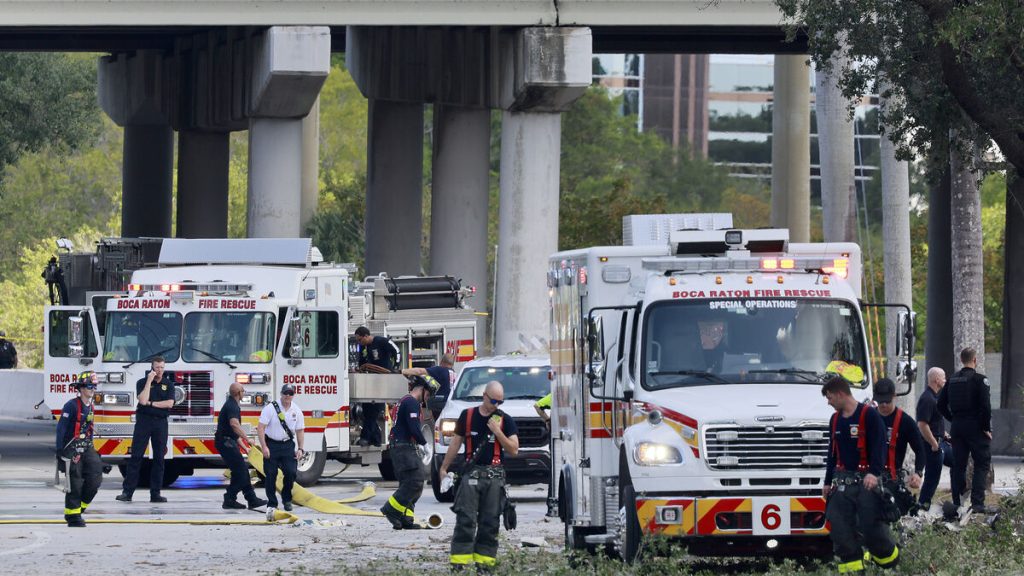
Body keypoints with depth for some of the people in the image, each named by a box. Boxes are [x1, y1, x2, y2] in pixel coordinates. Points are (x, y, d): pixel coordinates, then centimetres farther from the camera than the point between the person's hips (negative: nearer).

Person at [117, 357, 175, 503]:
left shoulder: (168, 384, 10)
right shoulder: (142, 382, 3)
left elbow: (169, 403, -3)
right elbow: (143, 400, -13)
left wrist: (151, 403, -7)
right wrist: (149, 381, -11)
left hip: (161, 422, 2)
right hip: (144, 421, -2)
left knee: (159, 458, 1)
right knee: (136, 456, -7)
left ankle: (155, 493, 5)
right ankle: (127, 492, -8)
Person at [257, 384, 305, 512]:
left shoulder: (296, 411, 4)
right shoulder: (270, 408, -9)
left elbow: (300, 431, 11)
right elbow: (260, 427, -11)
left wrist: (300, 449, 2)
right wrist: (264, 447, -17)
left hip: (288, 445, 3)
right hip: (271, 445, -3)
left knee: (291, 472, -7)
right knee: (271, 475, -2)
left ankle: (286, 499, 14)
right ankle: (272, 503, 9)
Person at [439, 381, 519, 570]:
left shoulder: (505, 420, 6)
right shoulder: (467, 416, 7)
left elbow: (514, 450, 0)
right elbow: (455, 443, 13)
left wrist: (497, 431, -11)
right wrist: (444, 468, 13)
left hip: (494, 476, 1)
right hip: (471, 474, -1)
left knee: (489, 521, 1)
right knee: (465, 519, -8)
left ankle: (484, 559, 6)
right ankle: (459, 560, -11)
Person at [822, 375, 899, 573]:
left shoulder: (869, 415, -8)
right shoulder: (835, 419, 16)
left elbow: (879, 447, -14)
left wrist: (874, 473, -27)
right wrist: (828, 482, 23)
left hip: (866, 480, -7)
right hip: (843, 480, 7)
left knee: (871, 523, -9)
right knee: (839, 526, -4)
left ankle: (888, 556, 13)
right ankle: (851, 563, 0)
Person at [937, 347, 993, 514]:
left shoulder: (953, 380, 8)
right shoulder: (979, 379, -10)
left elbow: (940, 405, 8)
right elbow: (985, 406, -17)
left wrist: (953, 420, 15)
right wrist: (987, 428, -8)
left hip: (957, 427, 5)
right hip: (975, 427, -5)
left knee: (958, 465, 11)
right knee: (982, 464, 1)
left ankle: (956, 503, 11)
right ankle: (977, 502, -9)